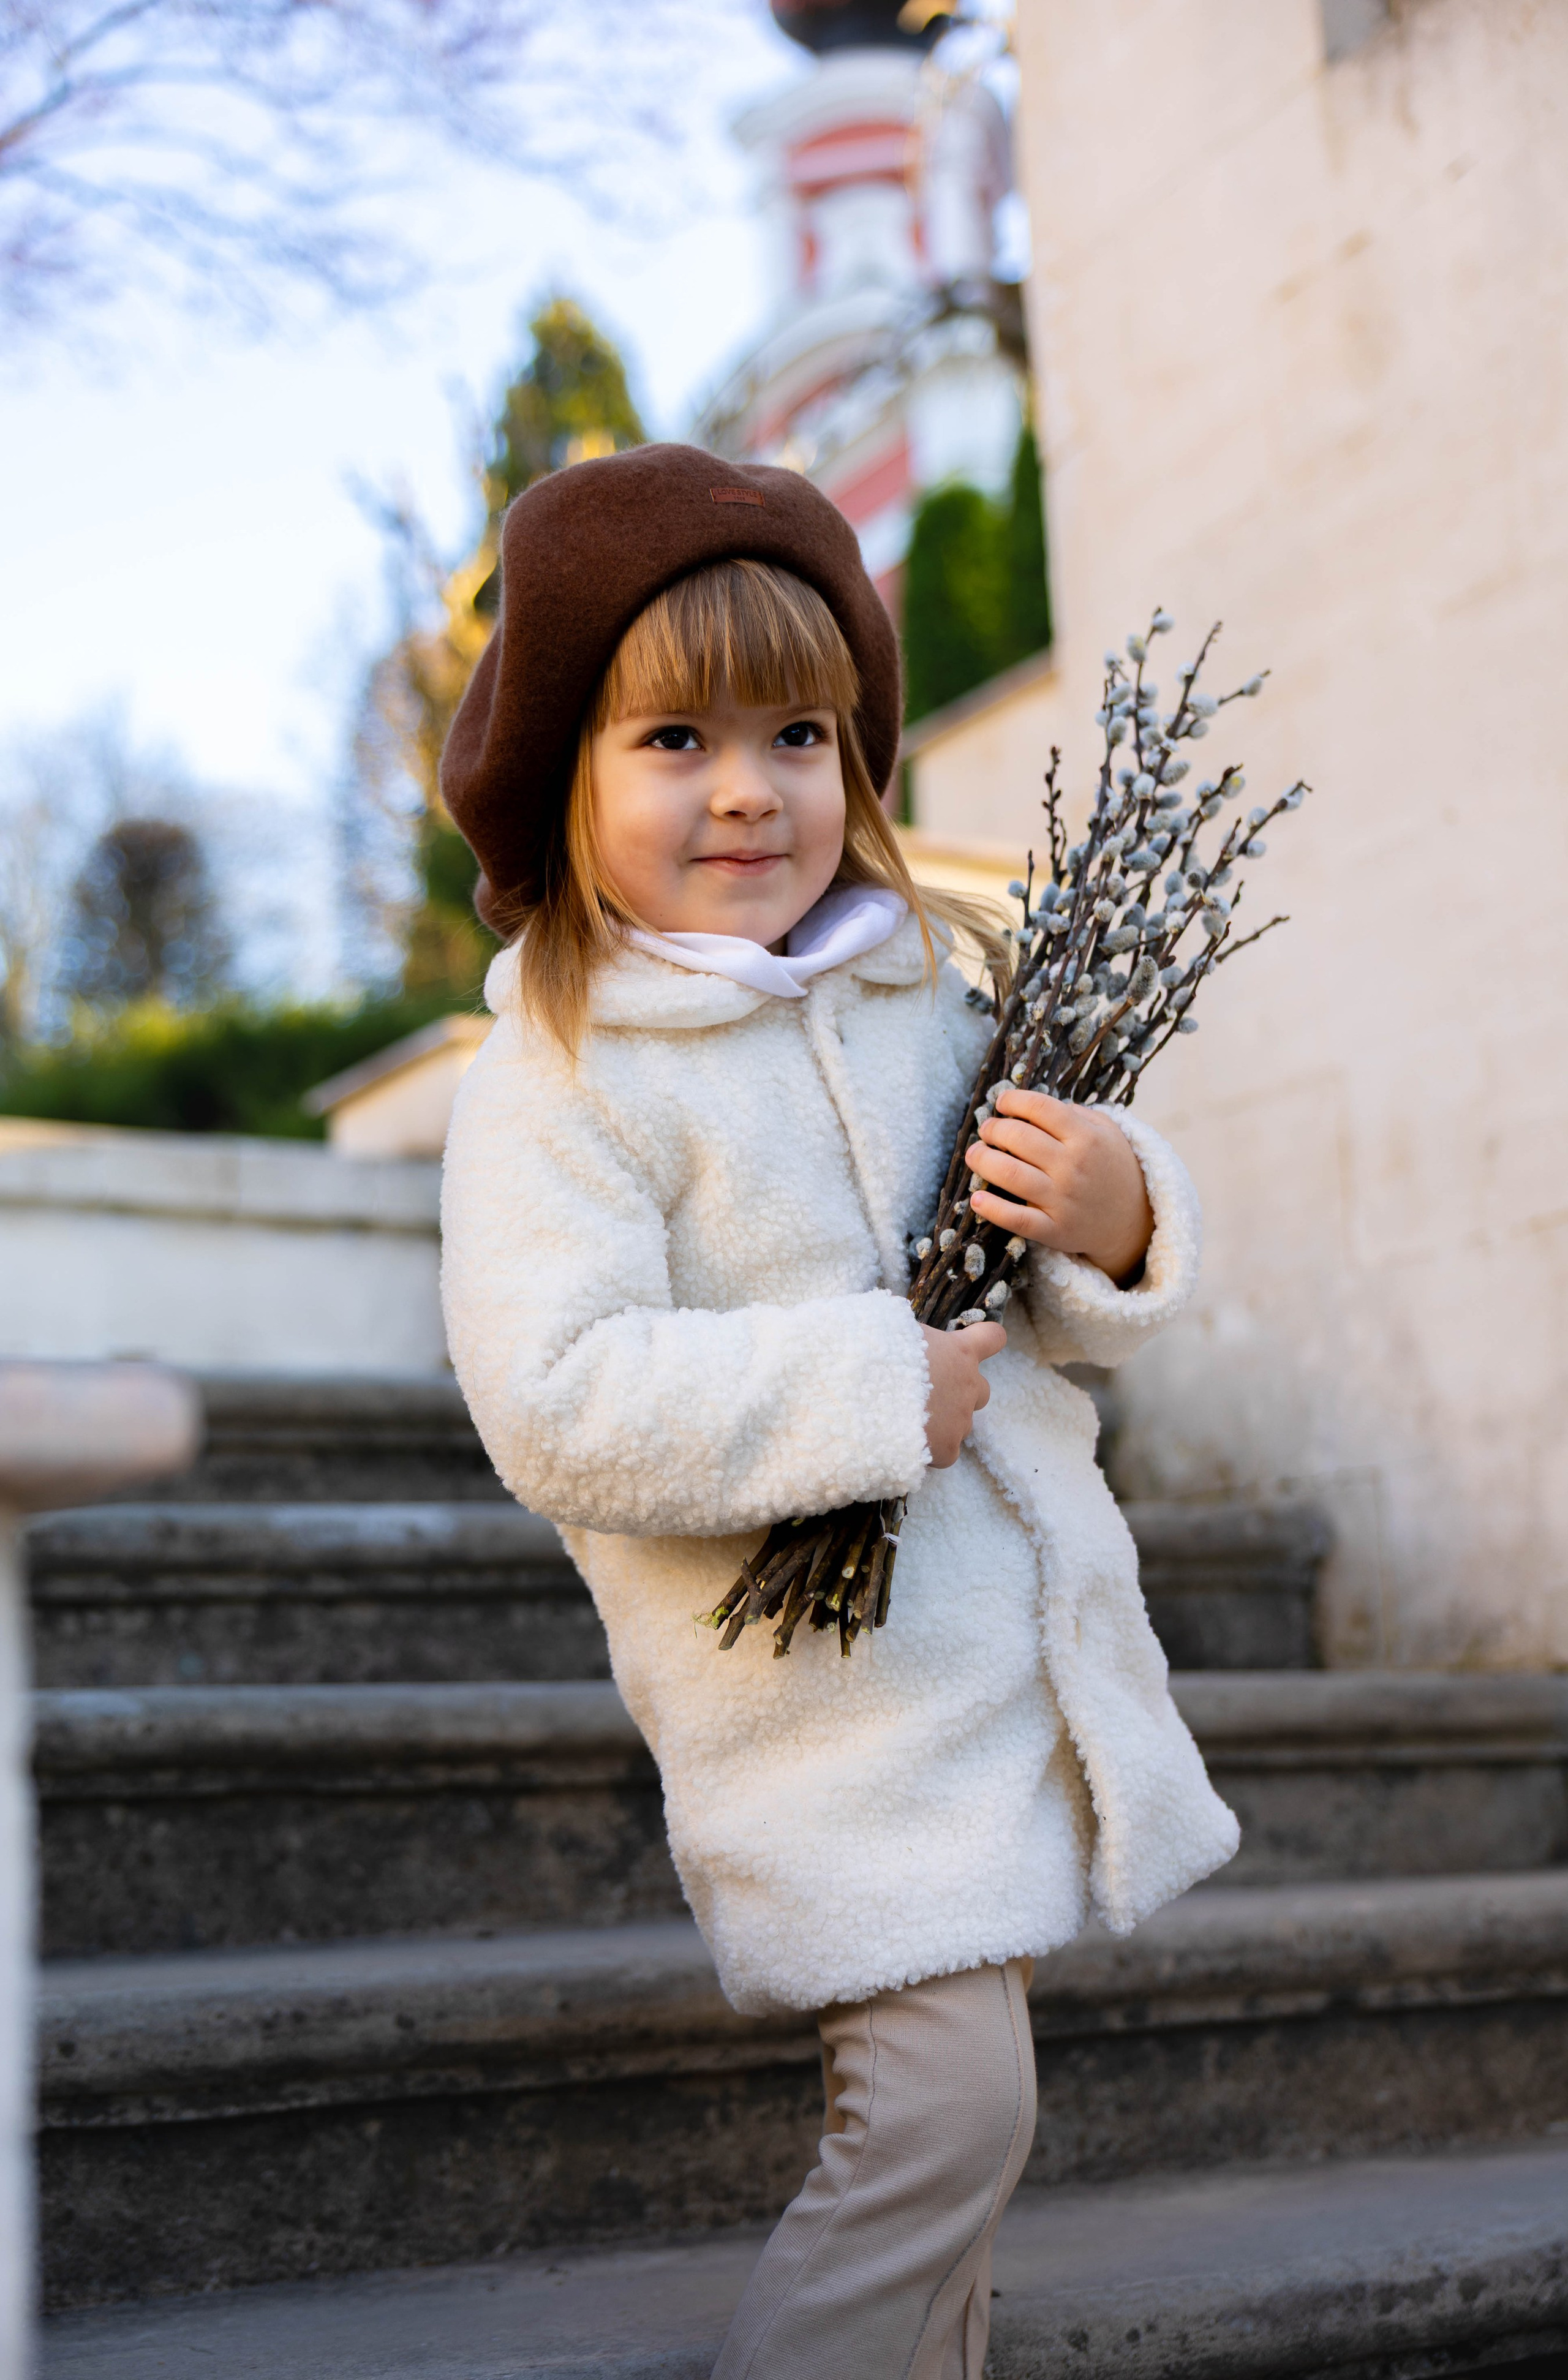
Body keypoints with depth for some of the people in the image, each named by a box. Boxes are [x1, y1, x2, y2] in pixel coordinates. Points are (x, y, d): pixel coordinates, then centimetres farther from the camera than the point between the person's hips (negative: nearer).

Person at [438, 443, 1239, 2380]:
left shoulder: (924, 991, 6)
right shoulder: (557, 1081, -13)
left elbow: (1054, 1313, 14)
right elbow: (558, 1413, -23)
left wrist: (1114, 1226, -9)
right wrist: (867, 1388, -22)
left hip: (1019, 1624, 7)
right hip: (823, 1682, -6)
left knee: (955, 2085, 17)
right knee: (945, 2103, -12)